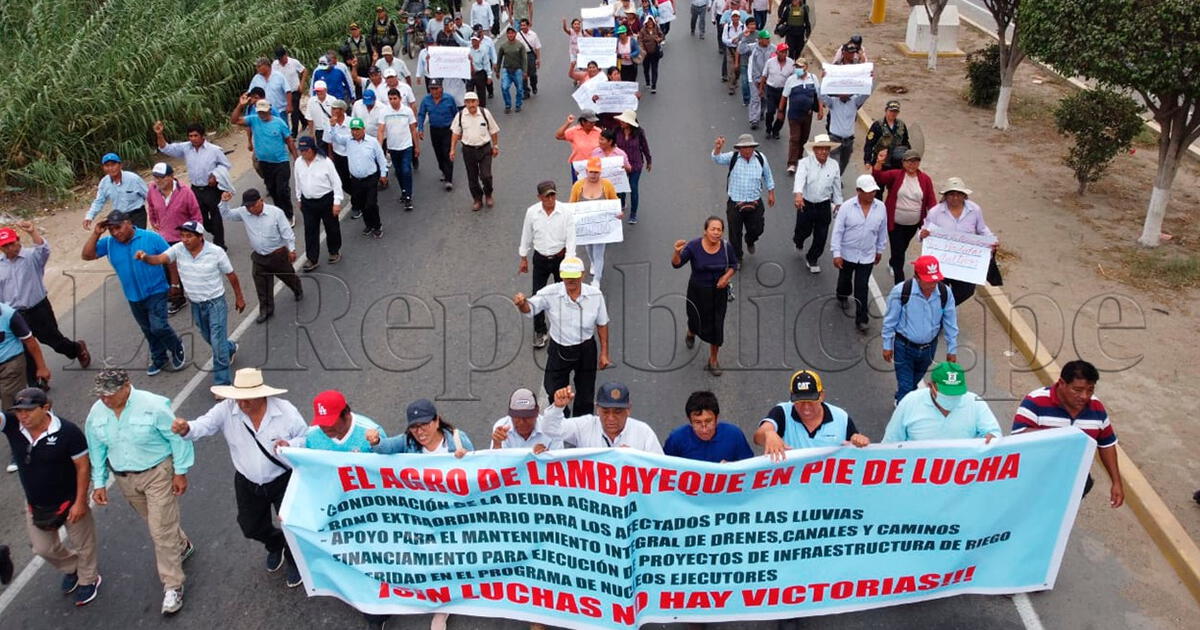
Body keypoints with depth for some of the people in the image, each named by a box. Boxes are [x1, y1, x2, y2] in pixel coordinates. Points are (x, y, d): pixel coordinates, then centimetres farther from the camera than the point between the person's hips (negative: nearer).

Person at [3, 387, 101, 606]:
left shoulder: (68, 431, -27)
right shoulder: (11, 424, -16)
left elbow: (83, 467, -19)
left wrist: (80, 502, -18)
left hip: (69, 502, -5)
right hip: (35, 504, 5)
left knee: (82, 544, 17)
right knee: (43, 548, 24)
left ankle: (88, 580, 44)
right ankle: (71, 569, 54)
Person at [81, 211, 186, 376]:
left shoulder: (151, 238, -14)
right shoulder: (109, 243, -4)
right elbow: (86, 255, -7)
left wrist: (174, 283, -5)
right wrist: (96, 234, -15)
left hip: (156, 292, -5)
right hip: (133, 297, 5)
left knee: (159, 327, -14)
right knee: (148, 330, 17)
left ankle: (177, 349, 14)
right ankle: (159, 358, 36)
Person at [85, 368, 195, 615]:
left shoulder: (153, 406, -24)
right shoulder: (96, 413, -8)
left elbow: (177, 438, -15)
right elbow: (96, 450, 5)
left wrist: (181, 472, -12)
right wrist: (99, 483, 5)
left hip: (158, 474, -5)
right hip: (125, 479, 6)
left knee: (161, 529, -5)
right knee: (156, 521, 23)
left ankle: (173, 586, 7)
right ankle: (182, 546, 51)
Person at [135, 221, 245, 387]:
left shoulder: (216, 252, -17)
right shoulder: (178, 249, -10)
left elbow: (231, 275, -6)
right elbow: (159, 259, -25)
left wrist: (239, 298, 2)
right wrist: (145, 257, -48)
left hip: (215, 302, -5)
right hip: (196, 304, 5)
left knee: (218, 342, -7)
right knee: (208, 338, 24)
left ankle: (221, 382, 4)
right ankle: (230, 348, 56)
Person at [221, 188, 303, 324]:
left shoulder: (276, 212, -18)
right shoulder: (243, 213, -8)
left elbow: (287, 233, -12)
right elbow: (226, 215, 3)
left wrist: (292, 249, -10)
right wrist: (224, 202, -15)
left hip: (278, 254, -3)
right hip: (258, 257, 3)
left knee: (288, 276, 19)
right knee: (261, 285, 7)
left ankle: (298, 291, 50)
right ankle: (266, 310, 22)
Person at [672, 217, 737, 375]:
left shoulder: (726, 247, -14)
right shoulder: (693, 246, -20)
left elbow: (734, 265, 2)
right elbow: (676, 264, -19)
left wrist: (726, 276, -17)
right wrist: (677, 252, -40)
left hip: (718, 292, 1)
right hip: (698, 291, -1)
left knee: (716, 325, 6)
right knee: (696, 320, 20)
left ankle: (713, 360, 26)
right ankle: (690, 334, 60)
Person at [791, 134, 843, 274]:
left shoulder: (834, 165, -1)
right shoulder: (805, 163, -12)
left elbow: (837, 186, 9)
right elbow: (800, 178, -30)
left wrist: (838, 204, 14)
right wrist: (798, 194, -48)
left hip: (824, 206, 2)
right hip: (806, 204, -2)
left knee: (821, 236, 5)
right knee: (804, 231, 13)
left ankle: (812, 259, 31)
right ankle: (798, 239, 53)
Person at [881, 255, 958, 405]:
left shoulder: (945, 293, -15)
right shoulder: (901, 291, -24)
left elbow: (950, 323, -3)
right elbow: (890, 321, -11)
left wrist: (952, 350, 3)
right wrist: (887, 346, -4)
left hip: (929, 347, 4)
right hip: (904, 347, -4)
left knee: (915, 380, 26)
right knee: (905, 385, 0)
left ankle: (900, 398, 54)